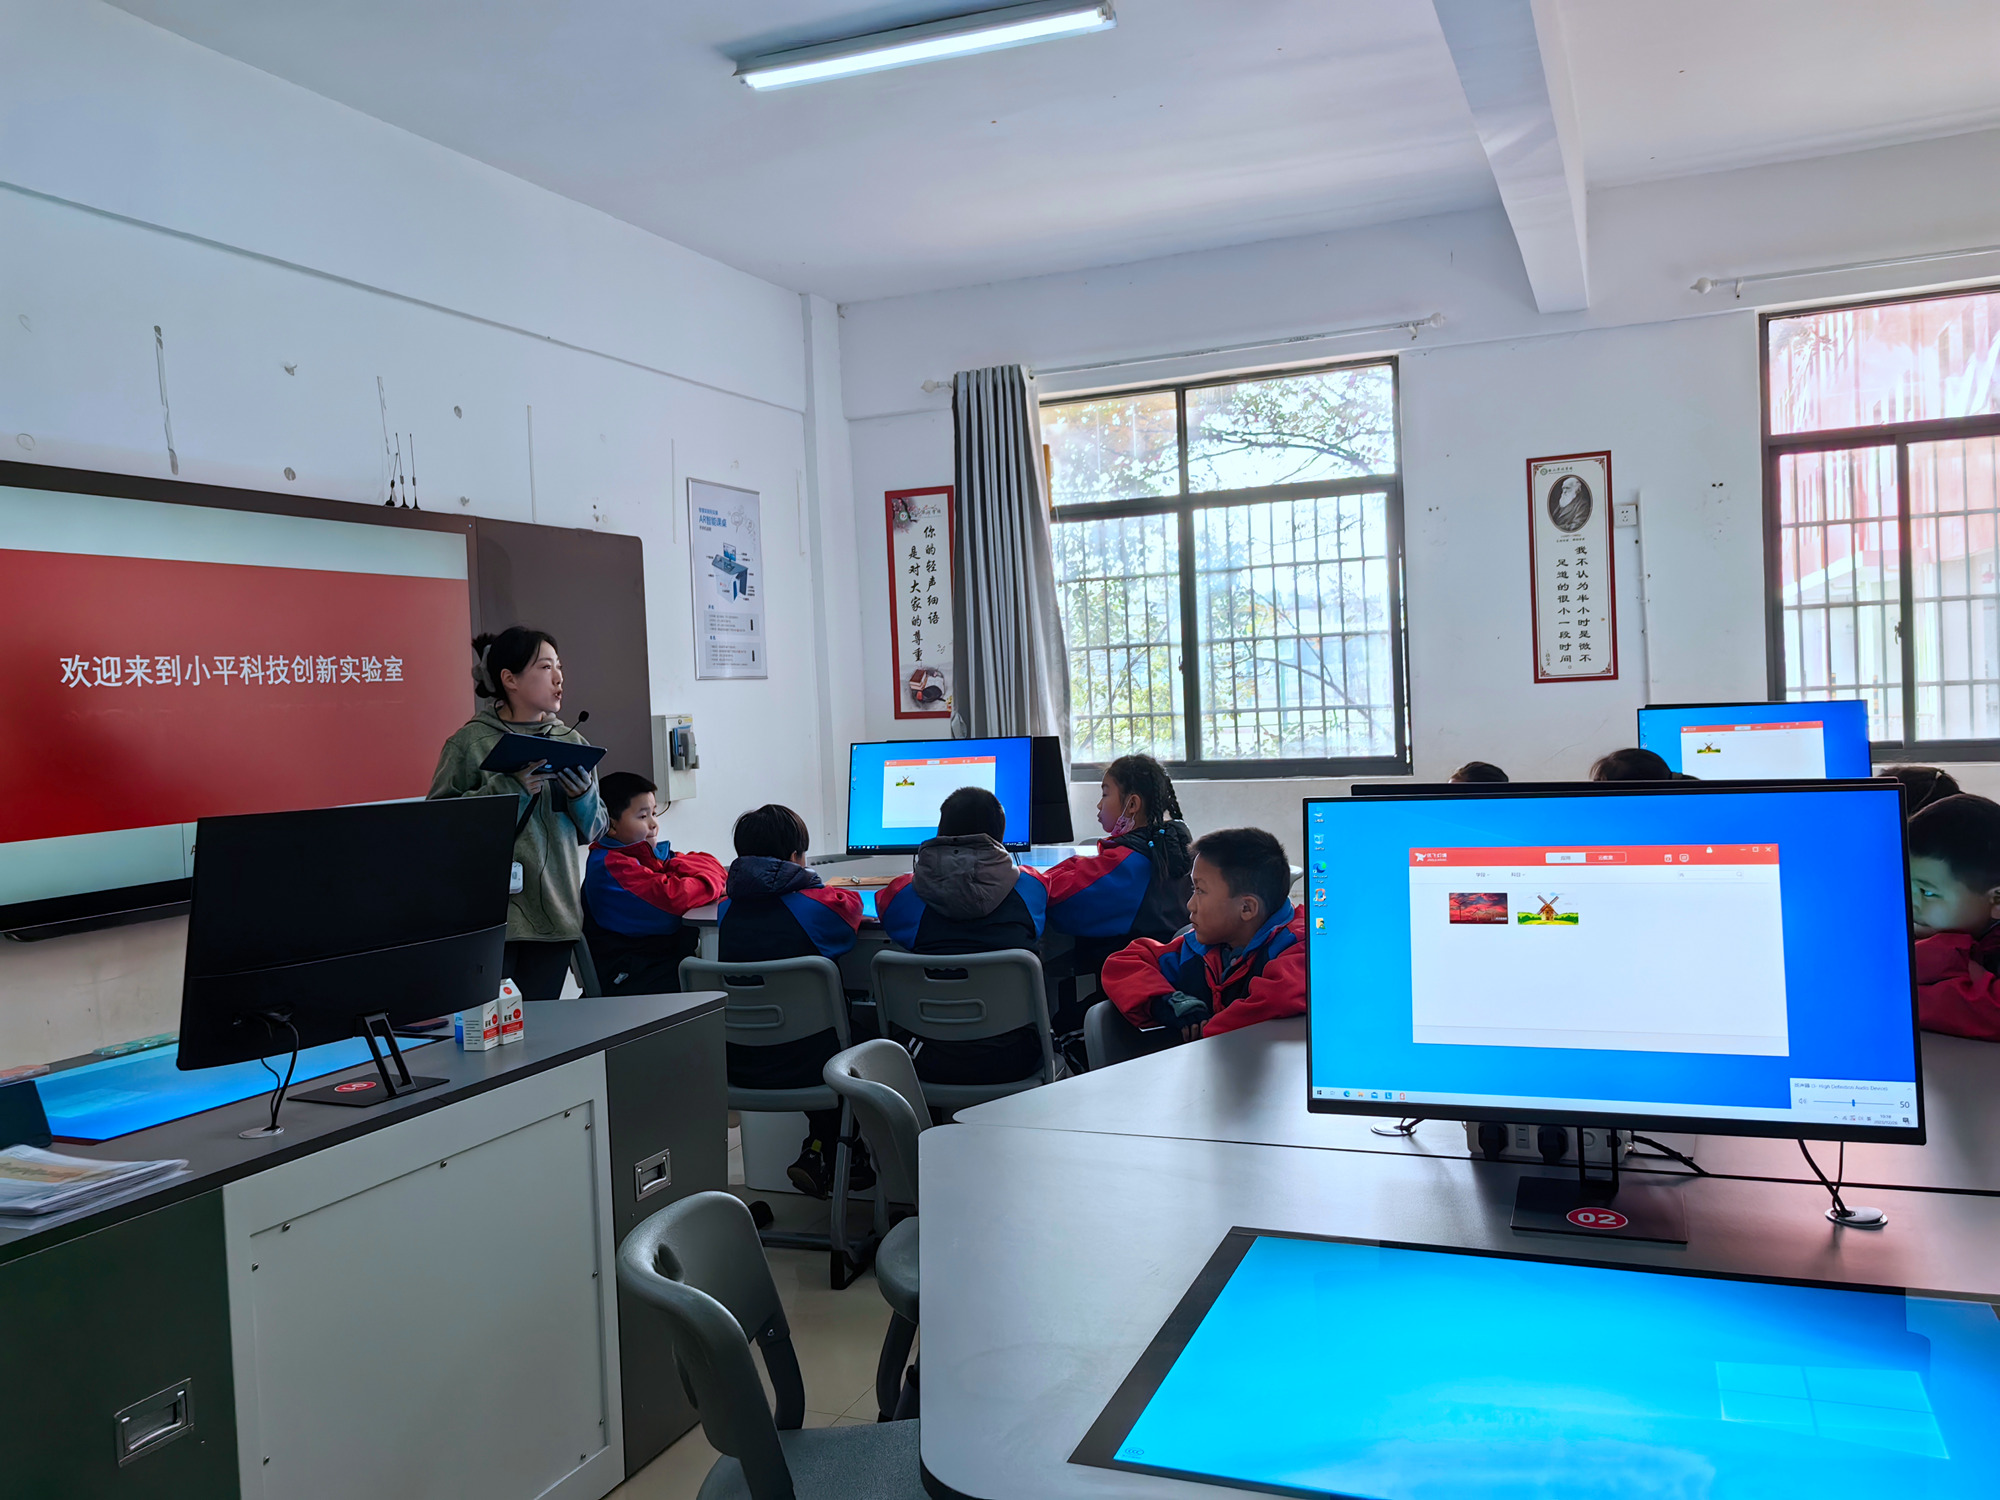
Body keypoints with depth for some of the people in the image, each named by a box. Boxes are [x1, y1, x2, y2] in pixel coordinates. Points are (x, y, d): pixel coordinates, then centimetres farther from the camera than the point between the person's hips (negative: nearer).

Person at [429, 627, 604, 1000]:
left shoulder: (571, 742, 10)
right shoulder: (470, 743, -4)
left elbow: (592, 830, 14)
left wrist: (584, 797, -6)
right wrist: (510, 789, -17)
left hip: (556, 915, 4)